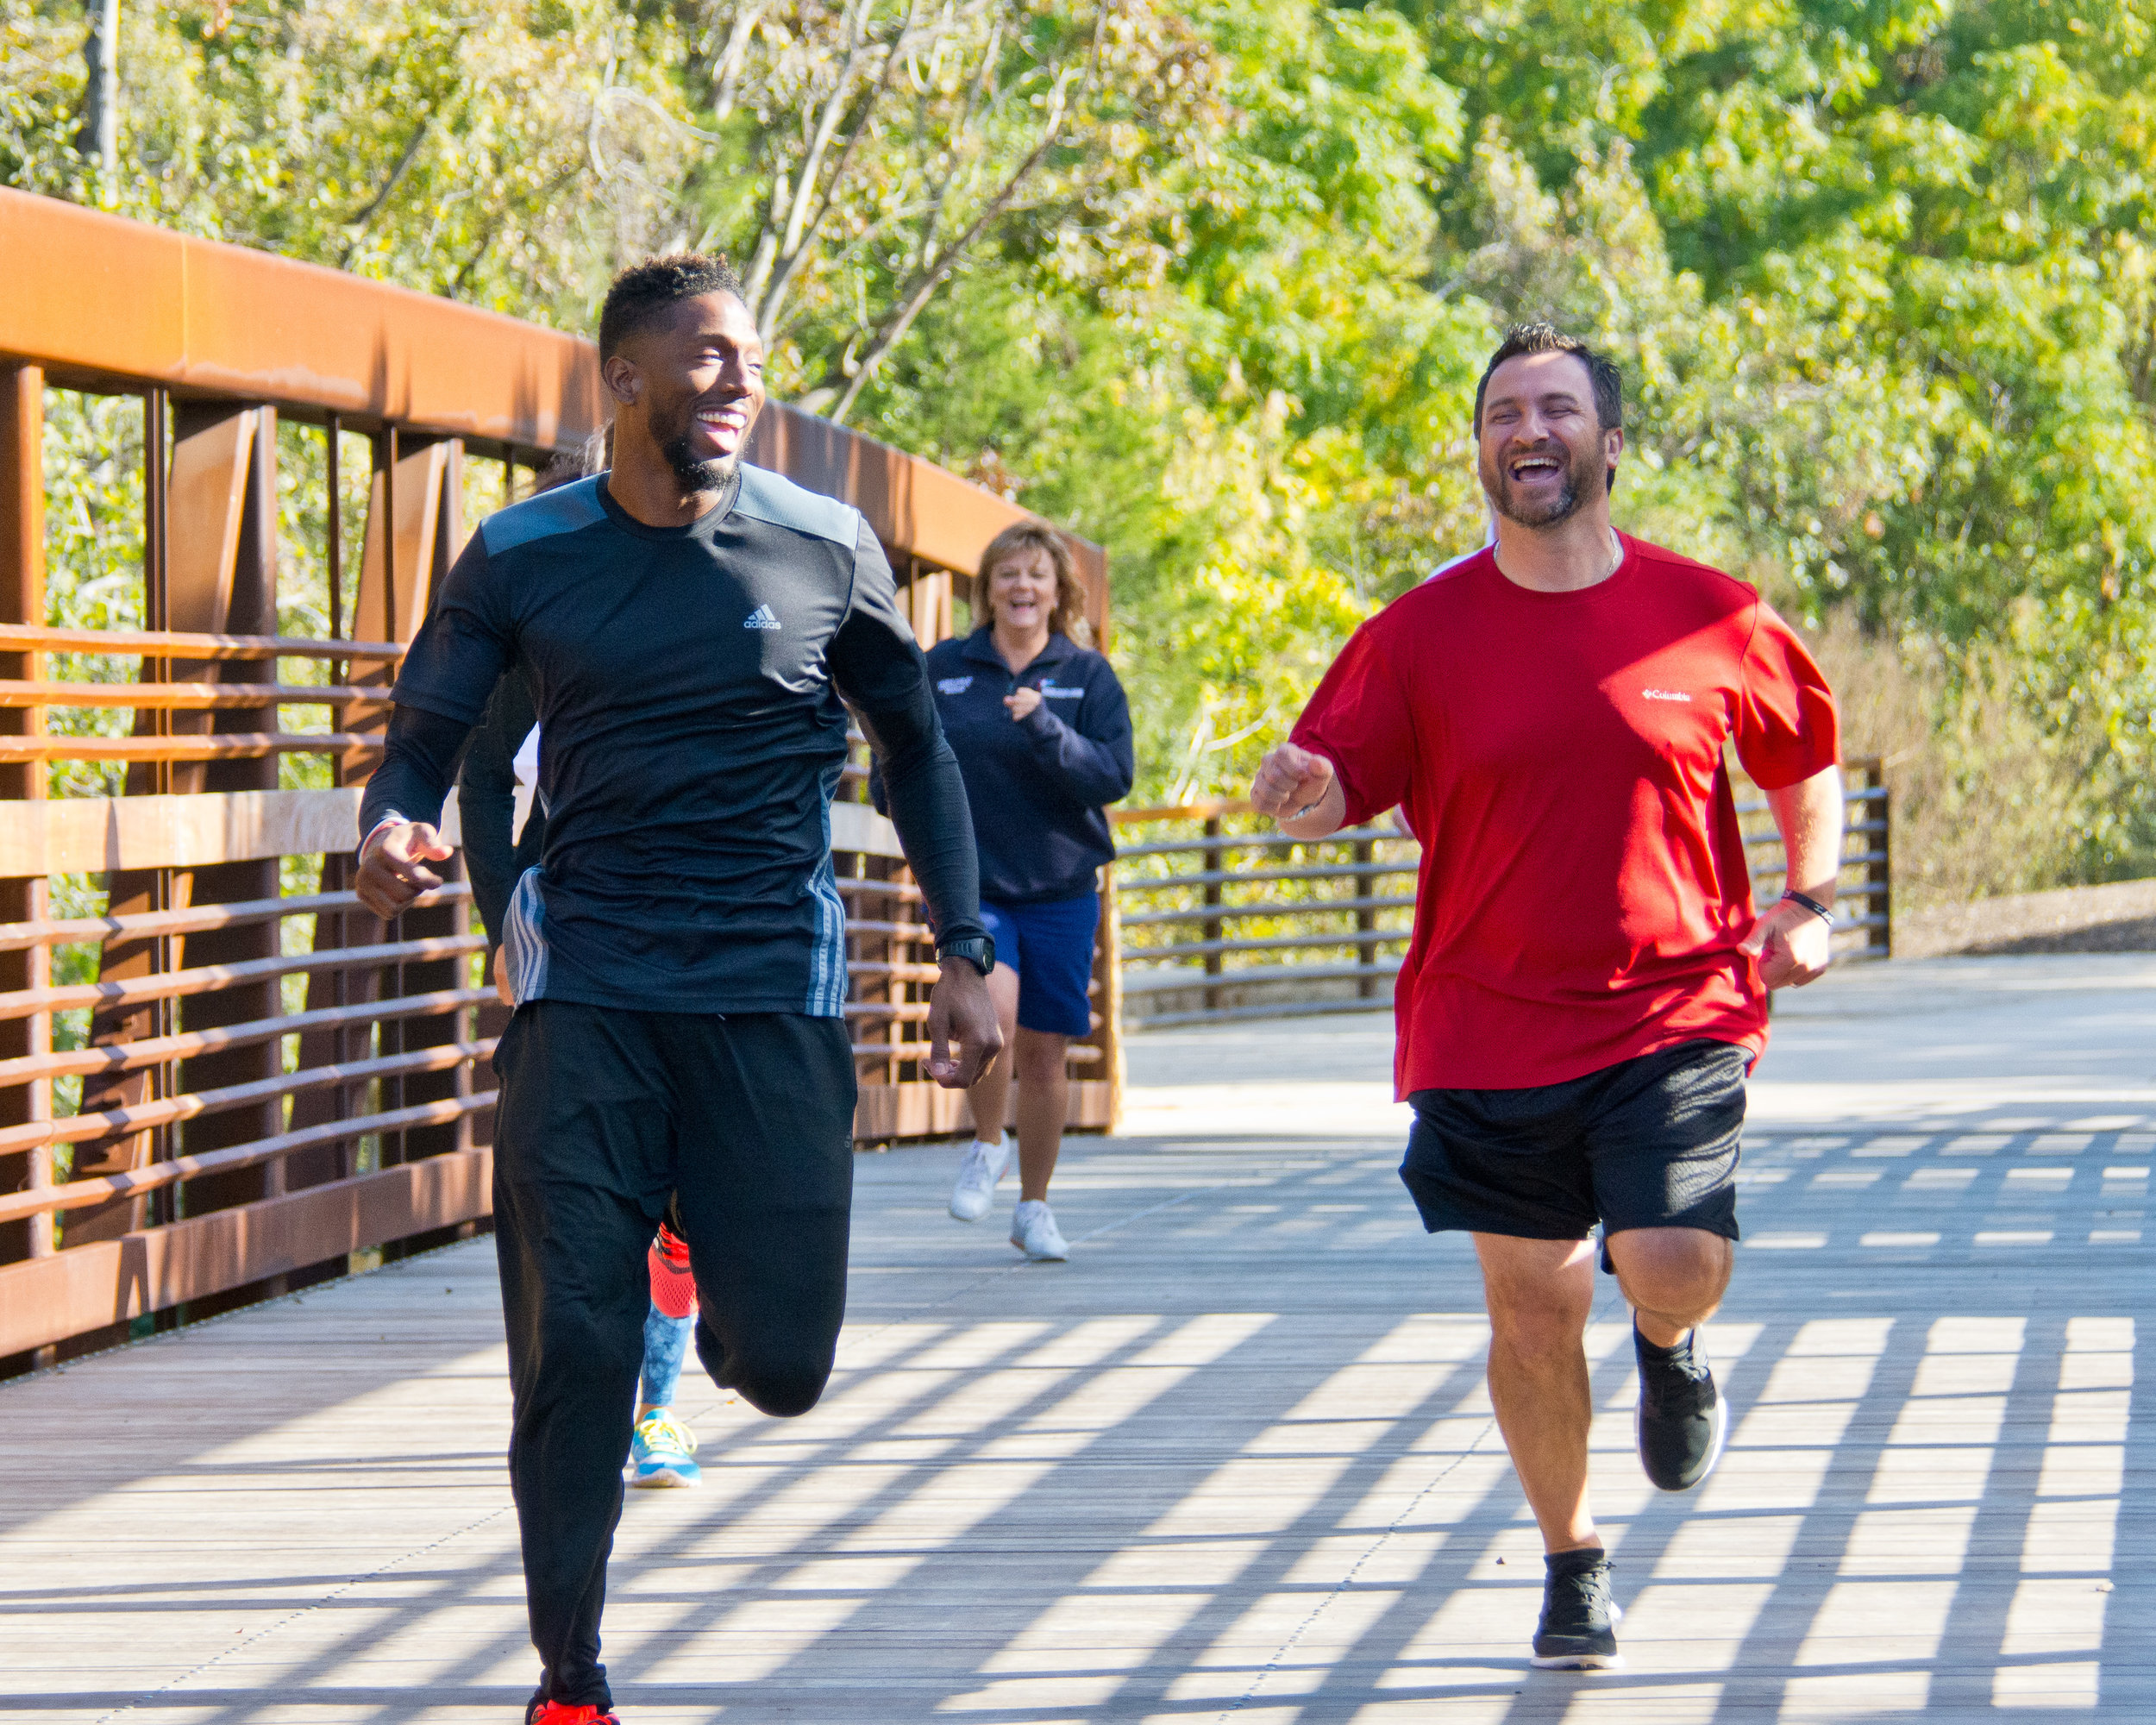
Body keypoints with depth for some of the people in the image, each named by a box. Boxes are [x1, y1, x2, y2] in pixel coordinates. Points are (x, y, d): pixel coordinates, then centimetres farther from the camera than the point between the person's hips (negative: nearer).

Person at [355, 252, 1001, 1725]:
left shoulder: (826, 548, 2)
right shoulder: (523, 557, 1)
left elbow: (915, 745, 13)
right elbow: (429, 732, 8)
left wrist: (966, 956, 10)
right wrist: (393, 829, -16)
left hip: (777, 986, 0)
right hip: (589, 983, 0)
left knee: (782, 1366, -3)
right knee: (572, 1349, -8)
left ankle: (709, 1280, 35)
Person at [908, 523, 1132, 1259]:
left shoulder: (1088, 675, 4)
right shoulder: (943, 668, 5)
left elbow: (1115, 777, -6)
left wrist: (1045, 729, -20)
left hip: (1060, 888, 1)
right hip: (969, 883, -1)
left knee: (1044, 1050, 5)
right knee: (992, 1005, -26)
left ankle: (1034, 1206, 22)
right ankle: (987, 1146, 0)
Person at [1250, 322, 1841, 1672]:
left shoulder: (1714, 619, -2)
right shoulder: (1422, 635, -2)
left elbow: (1806, 763, 14)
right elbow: (1339, 782, 1)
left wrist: (1810, 903, 4)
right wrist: (1304, 797, -22)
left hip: (1675, 1013, -1)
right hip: (1490, 1027, 1)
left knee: (1673, 1265, -19)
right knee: (1532, 1308, 5)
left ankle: (1673, 1350, 20)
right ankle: (1572, 1562, 27)